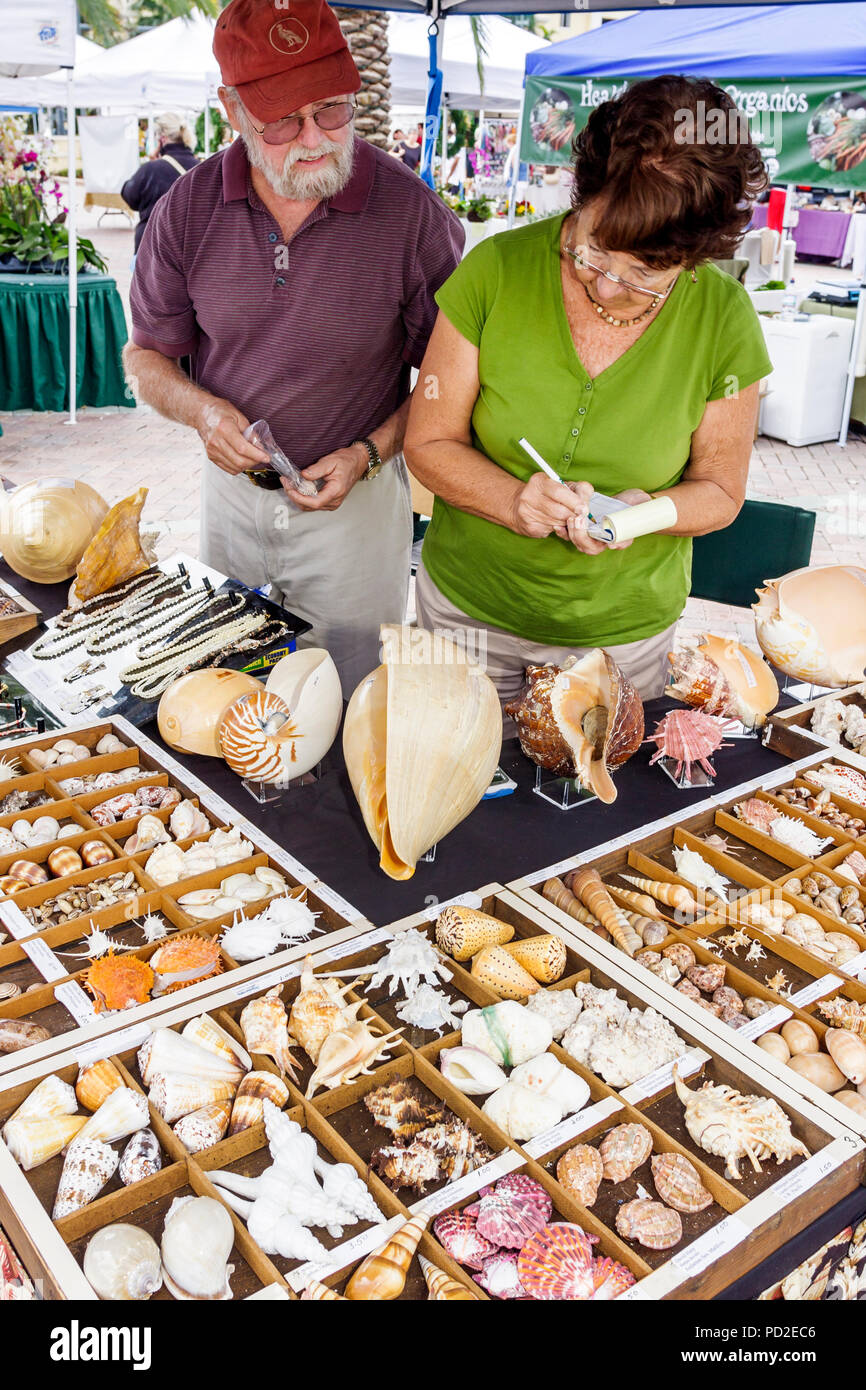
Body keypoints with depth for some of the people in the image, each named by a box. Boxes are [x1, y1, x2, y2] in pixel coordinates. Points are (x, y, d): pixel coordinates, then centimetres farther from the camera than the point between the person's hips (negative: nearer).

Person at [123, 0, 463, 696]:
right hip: (233, 488, 3)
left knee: (348, 706, 12)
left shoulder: (414, 213, -15)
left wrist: (369, 454, -20)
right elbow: (146, 357, 3)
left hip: (358, 491, -3)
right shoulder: (189, 209, -7)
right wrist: (201, 409, -17)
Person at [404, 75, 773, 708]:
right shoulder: (496, 270, -15)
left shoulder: (724, 319, -14)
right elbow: (429, 442, -8)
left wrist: (645, 511, -24)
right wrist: (512, 500, -27)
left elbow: (719, 489, -2)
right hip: (467, 604, 1)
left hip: (624, 627, 0)